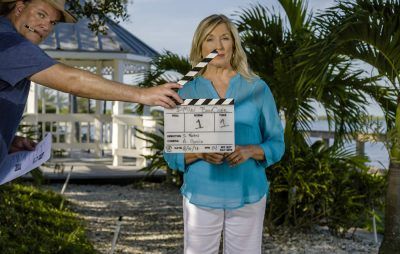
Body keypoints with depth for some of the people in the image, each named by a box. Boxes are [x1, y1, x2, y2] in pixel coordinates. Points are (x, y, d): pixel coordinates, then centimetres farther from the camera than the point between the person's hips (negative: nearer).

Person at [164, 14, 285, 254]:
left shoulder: (257, 88, 1)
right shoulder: (187, 93, 1)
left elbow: (276, 143, 3)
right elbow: (172, 152, 2)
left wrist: (249, 151, -17)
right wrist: (200, 153, -18)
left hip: (247, 195, 0)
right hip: (201, 197, 0)